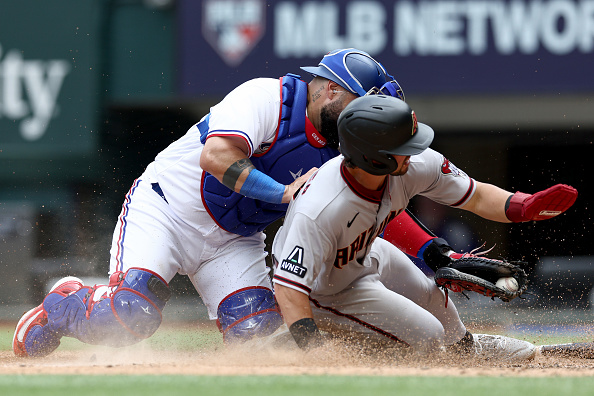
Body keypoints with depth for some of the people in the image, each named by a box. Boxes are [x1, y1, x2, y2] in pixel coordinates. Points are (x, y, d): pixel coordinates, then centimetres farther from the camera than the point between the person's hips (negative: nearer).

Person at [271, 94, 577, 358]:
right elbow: (288, 288, -45)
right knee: (425, 335, -14)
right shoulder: (319, 212, -45)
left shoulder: (416, 165, -26)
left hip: (366, 256, 7)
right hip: (324, 292, -7)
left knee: (433, 302, 23)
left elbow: (476, 197, -12)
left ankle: (466, 346, 56)